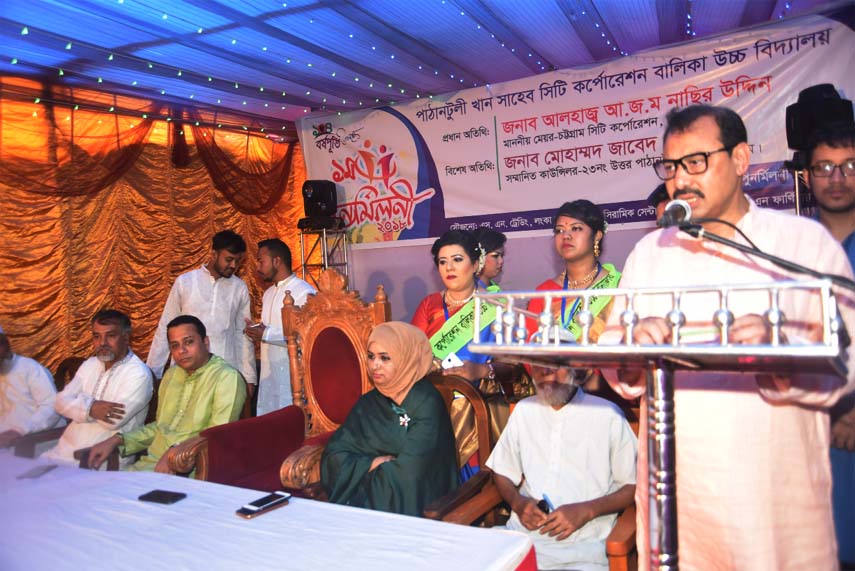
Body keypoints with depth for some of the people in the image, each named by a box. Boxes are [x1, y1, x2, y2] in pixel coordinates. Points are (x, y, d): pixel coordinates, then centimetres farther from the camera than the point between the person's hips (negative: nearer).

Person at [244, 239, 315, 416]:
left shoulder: (304, 292, -12)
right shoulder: (268, 293, 17)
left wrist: (266, 334, -19)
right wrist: (256, 331, 3)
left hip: (293, 376, -8)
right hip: (268, 374, 8)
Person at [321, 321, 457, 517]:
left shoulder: (427, 403, -10)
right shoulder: (368, 403, 7)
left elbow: (410, 471, -17)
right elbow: (335, 454, 2)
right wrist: (372, 464, -13)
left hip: (409, 504, -5)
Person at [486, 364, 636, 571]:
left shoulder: (608, 415, 0)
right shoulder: (523, 410, 13)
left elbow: (634, 486, 1)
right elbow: (502, 473, 19)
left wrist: (586, 511, -12)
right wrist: (517, 502, -2)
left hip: (582, 545, -2)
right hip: (522, 534, 3)